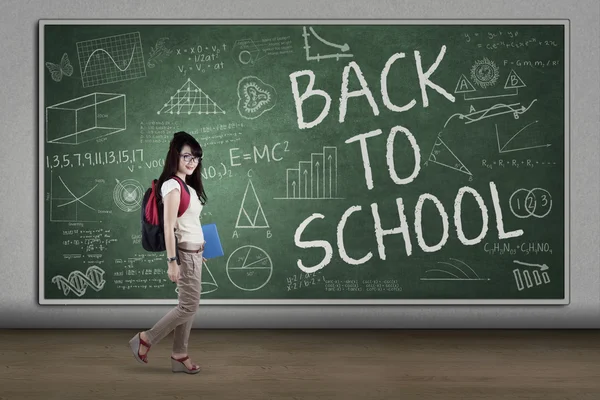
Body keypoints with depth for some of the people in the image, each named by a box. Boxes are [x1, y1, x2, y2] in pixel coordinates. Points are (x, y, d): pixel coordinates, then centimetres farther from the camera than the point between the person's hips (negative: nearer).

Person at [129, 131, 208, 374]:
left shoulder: (187, 185, 13)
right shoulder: (172, 186, -14)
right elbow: (169, 227, -19)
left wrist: (199, 252, 13)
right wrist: (172, 261, -22)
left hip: (194, 252, 9)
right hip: (184, 253, -9)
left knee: (188, 306, 10)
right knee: (189, 306, -5)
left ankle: (179, 356, 17)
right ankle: (145, 340, 7)